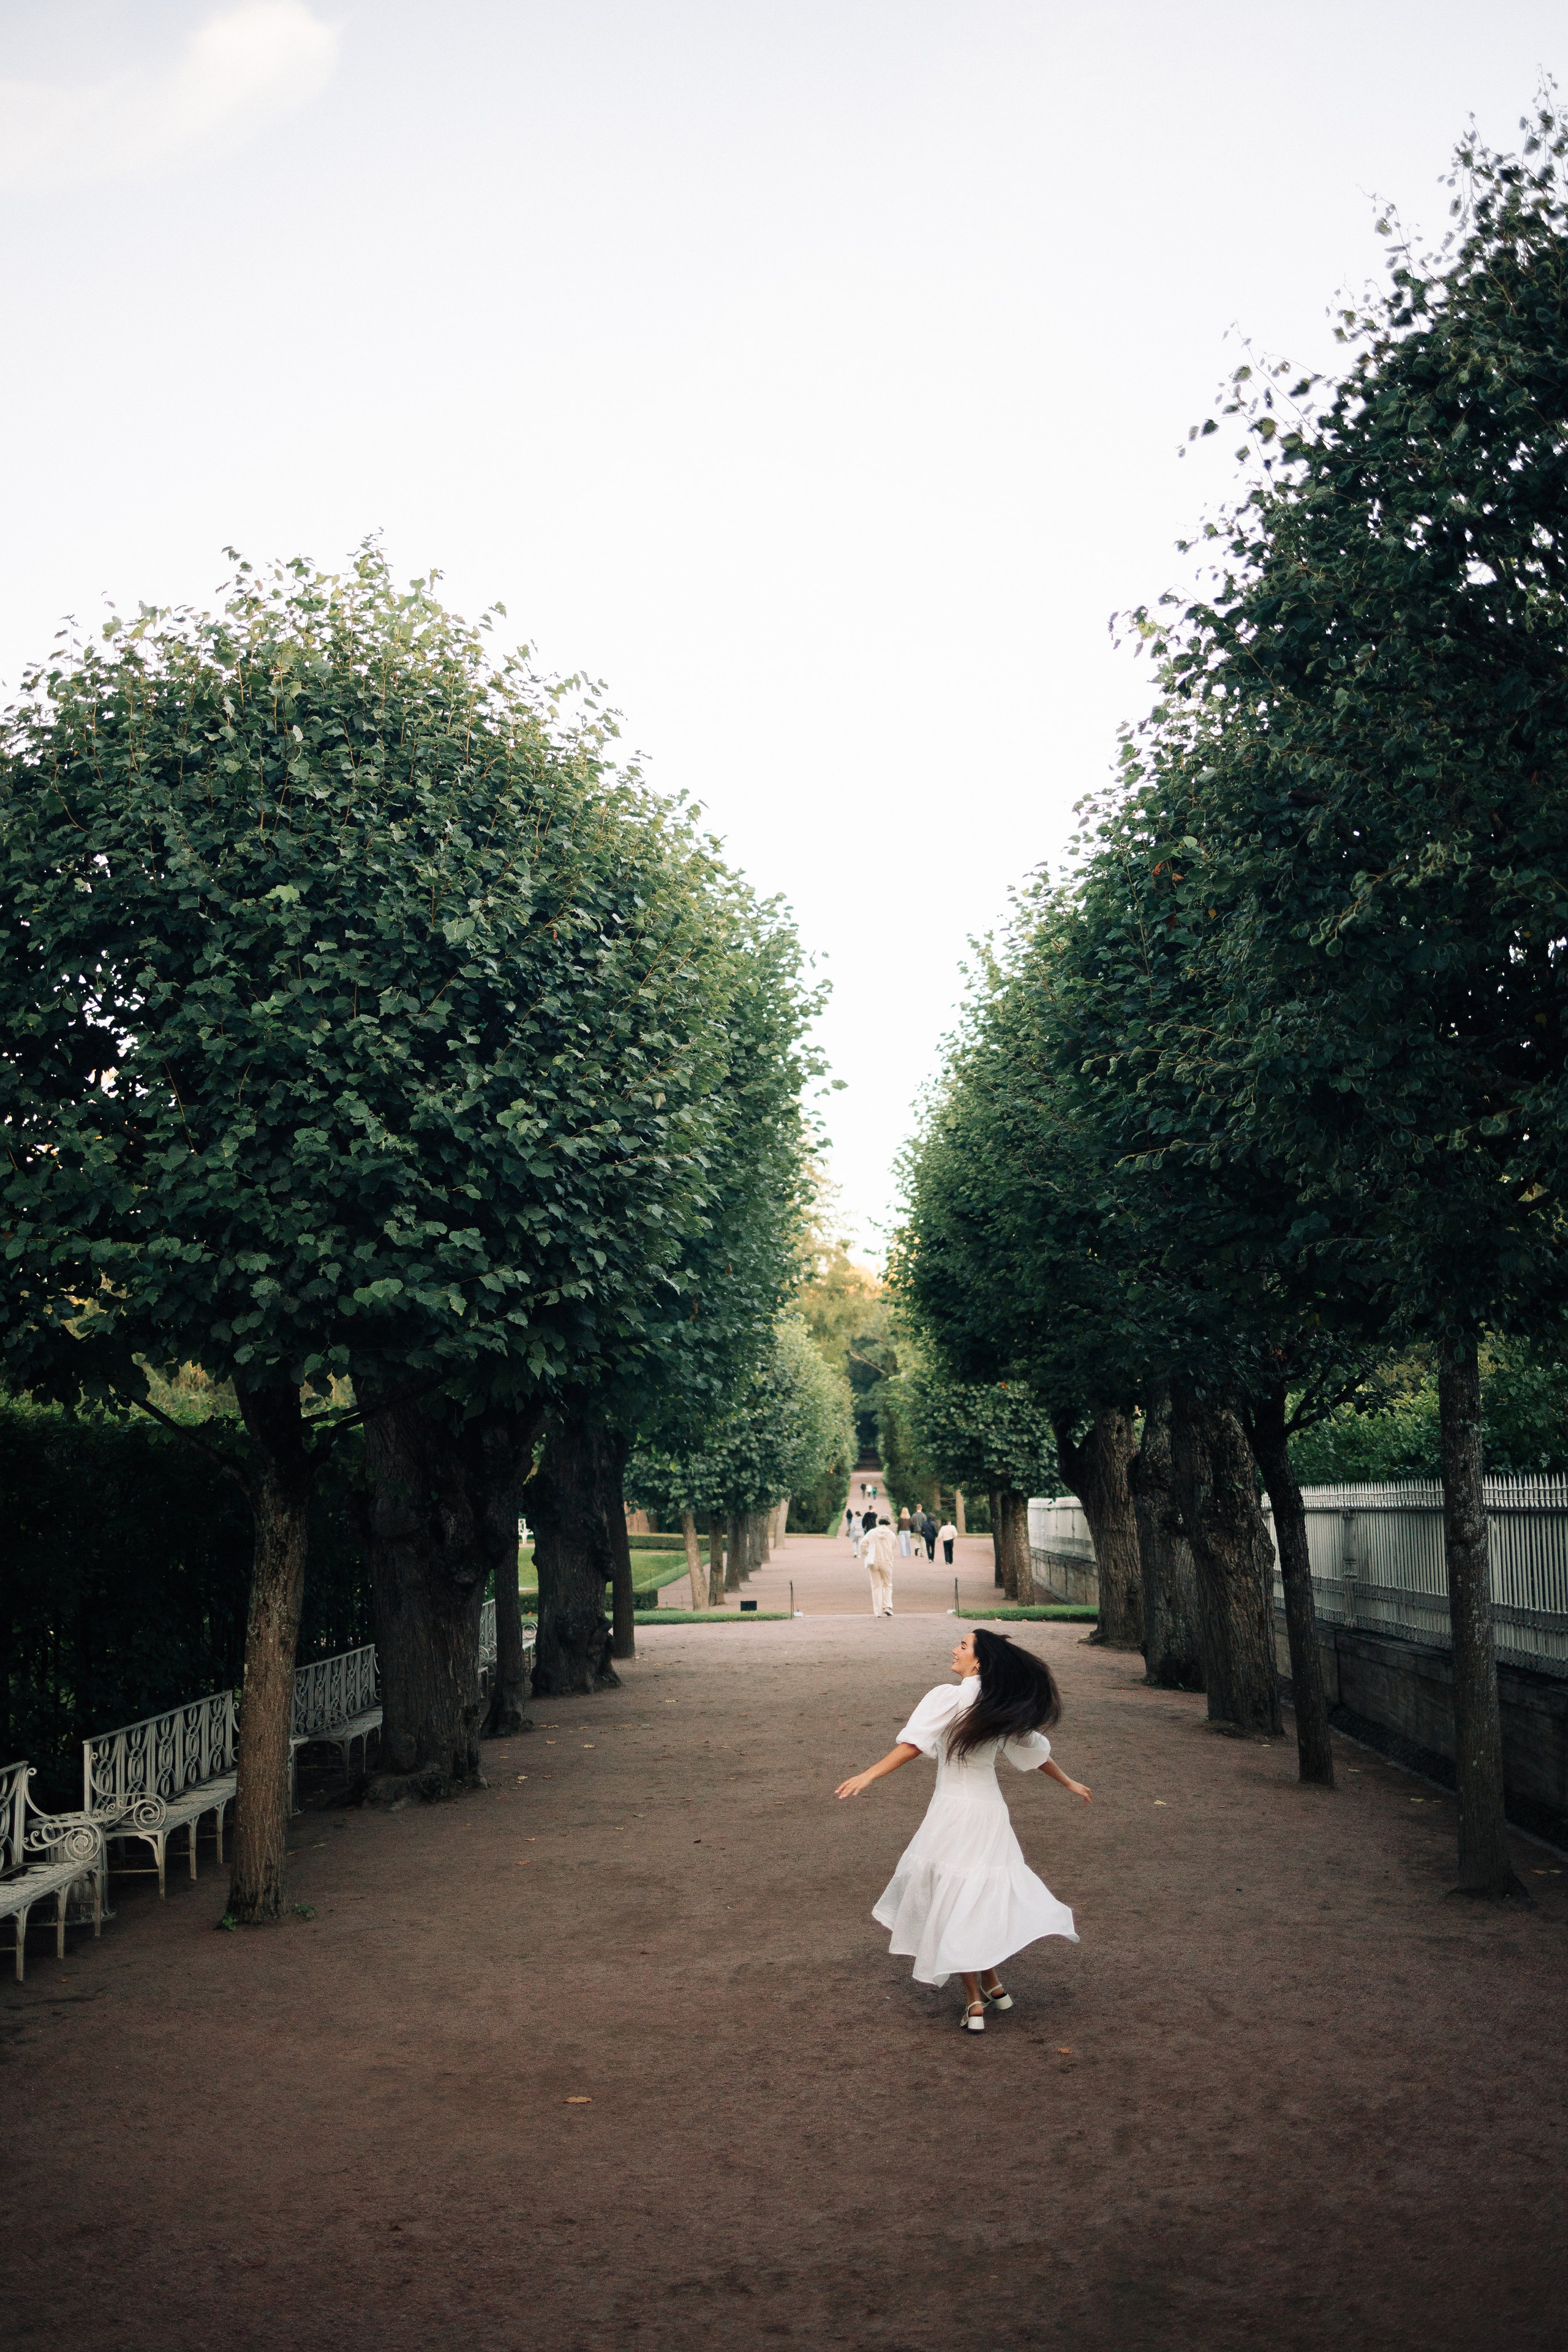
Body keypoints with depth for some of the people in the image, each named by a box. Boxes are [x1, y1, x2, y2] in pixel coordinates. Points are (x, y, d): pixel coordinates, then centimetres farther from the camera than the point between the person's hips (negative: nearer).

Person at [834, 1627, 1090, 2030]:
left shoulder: (949, 1698, -13)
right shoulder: (1005, 1707, 4)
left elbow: (913, 1744, -23)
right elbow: (1035, 1751, 16)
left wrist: (868, 1776, -26)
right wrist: (1068, 1782, 31)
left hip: (953, 1812, -6)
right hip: (991, 1811, 6)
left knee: (952, 1901, 5)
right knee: (985, 1894, 21)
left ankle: (975, 2002, 7)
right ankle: (993, 1986, 26)